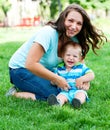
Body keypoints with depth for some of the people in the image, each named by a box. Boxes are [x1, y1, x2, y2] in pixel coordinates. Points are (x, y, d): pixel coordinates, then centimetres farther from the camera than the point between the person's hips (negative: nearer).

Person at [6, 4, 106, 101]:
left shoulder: (74, 40, -6)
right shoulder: (48, 33, -29)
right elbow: (31, 64, -34)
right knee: (56, 95, -20)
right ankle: (15, 94, -8)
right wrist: (57, 79, -29)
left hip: (41, 71, 8)